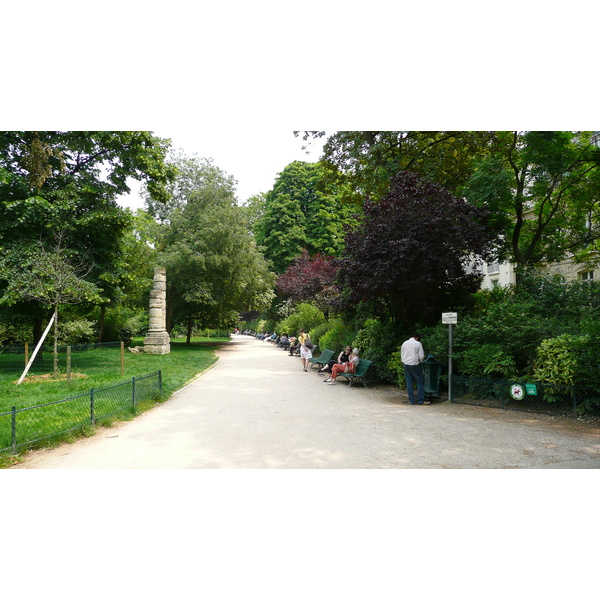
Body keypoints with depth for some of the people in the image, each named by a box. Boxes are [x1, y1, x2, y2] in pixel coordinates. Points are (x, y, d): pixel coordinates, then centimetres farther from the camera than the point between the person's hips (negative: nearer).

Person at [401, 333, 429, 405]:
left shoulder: (404, 344, 11)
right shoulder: (418, 343, -3)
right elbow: (421, 356, -5)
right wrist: (420, 361, 14)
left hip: (406, 365, 5)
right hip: (415, 364, -4)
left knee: (409, 383, 7)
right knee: (420, 382, 3)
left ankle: (411, 400, 8)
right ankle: (421, 400, 2)